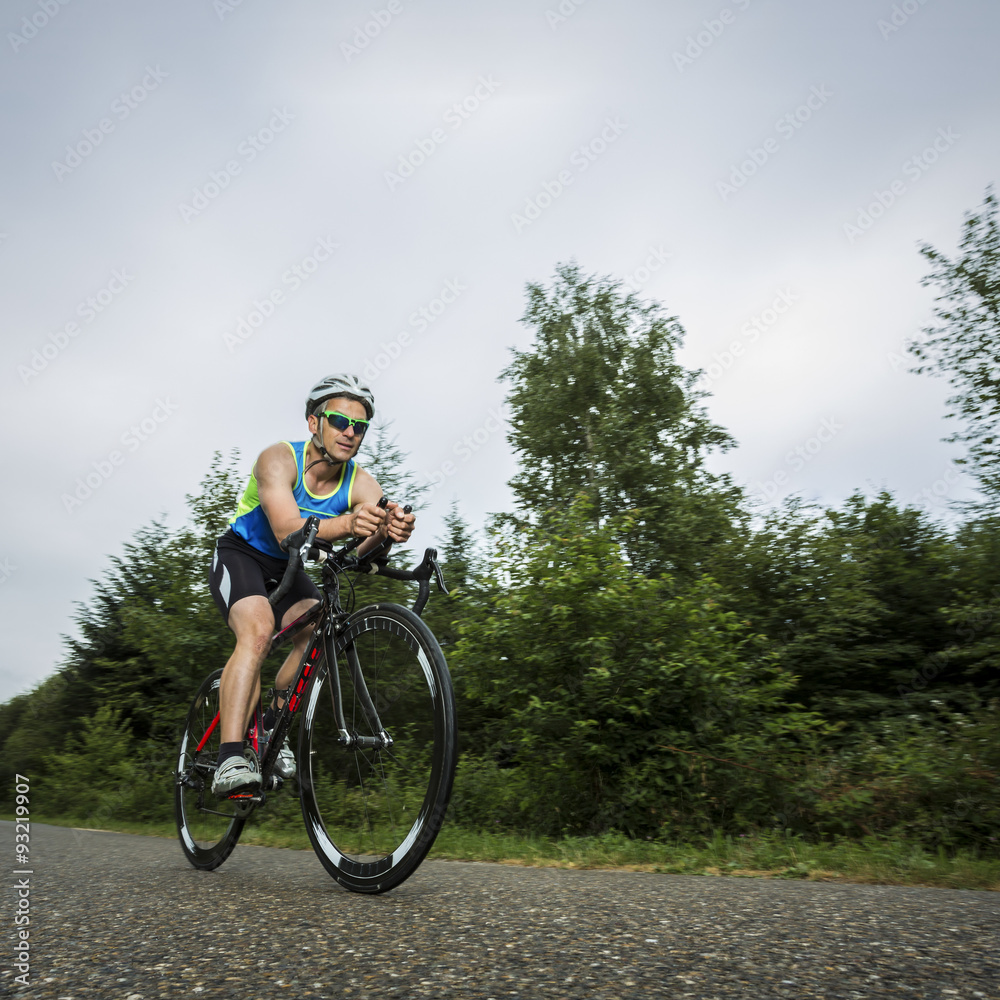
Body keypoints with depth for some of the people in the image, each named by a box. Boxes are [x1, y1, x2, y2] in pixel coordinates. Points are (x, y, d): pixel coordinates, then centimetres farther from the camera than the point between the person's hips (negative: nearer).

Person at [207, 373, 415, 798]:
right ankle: (231, 760, -31)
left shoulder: (361, 484, -15)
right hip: (241, 556, -4)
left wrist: (387, 532, -57)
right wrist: (345, 525, -61)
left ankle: (273, 724, 5)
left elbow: (363, 548, -32)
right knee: (257, 630, -30)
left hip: (287, 571, 5)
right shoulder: (278, 459, -26)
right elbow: (288, 531, -42)